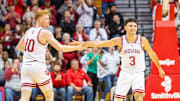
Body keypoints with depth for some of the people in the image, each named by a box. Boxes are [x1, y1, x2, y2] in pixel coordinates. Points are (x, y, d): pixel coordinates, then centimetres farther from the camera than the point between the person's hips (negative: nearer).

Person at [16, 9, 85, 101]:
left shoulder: (28, 31, 14)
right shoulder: (45, 33, -5)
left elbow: (19, 47, 28)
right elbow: (61, 48, -9)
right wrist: (77, 47, 1)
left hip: (26, 66, 5)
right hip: (38, 66, -5)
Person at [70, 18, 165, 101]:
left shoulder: (142, 40, -4)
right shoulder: (120, 40, -5)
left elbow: (152, 54, 10)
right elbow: (99, 43, -7)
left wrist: (160, 68, 18)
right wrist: (82, 44, -11)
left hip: (138, 73, -1)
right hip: (125, 73, 1)